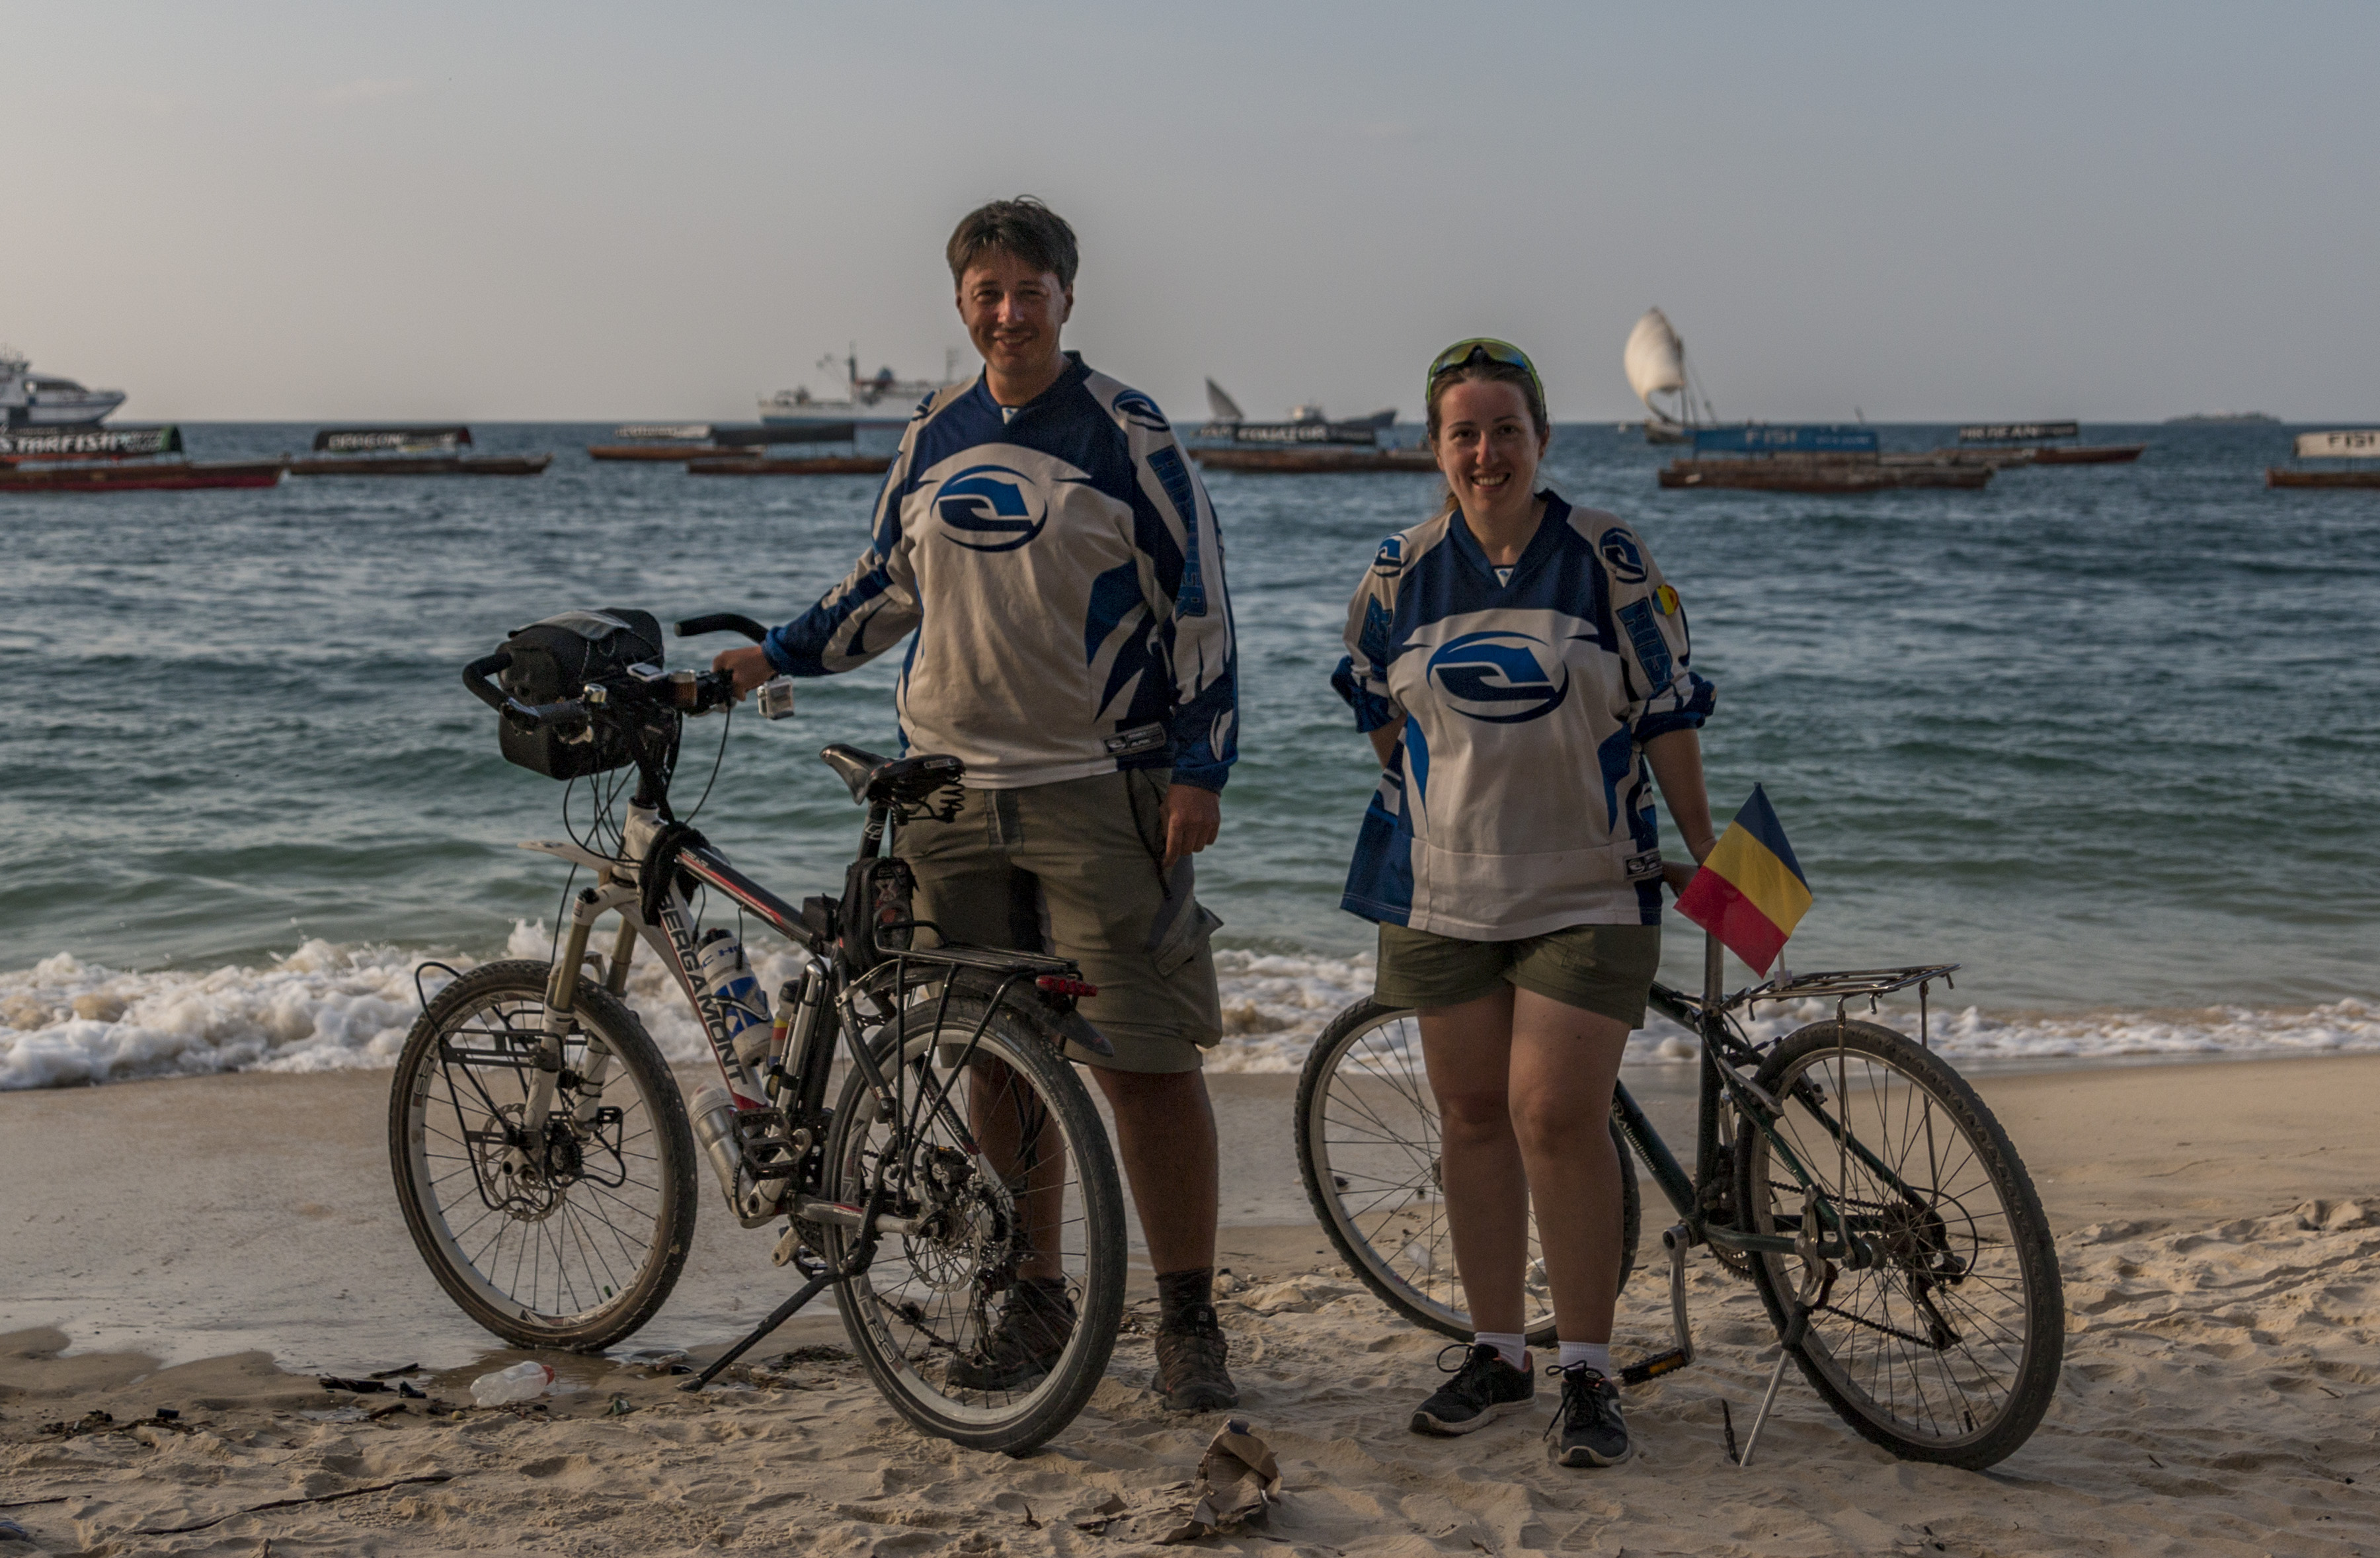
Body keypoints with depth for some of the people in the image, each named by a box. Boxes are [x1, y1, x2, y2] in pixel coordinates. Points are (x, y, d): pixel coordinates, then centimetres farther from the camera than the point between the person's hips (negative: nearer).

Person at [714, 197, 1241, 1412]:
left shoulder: (1128, 437, -3)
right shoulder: (932, 436, 11)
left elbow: (1199, 609, -4)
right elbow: (885, 588, 22)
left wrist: (1200, 768, -10)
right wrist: (772, 657, 10)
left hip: (1099, 790, -5)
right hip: (950, 786, 5)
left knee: (1144, 1061, -5)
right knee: (995, 1060, 9)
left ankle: (1189, 1318, 6)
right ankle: (1034, 1301, 21)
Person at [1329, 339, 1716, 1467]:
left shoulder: (1610, 559, -5)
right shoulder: (1400, 574, 1)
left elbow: (1667, 715, 0)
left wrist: (1710, 854, 3)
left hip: (1588, 892, -3)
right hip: (1442, 893, 3)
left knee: (1558, 1119, -10)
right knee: (1472, 1117, 8)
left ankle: (1588, 1371, 2)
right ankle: (1495, 1355, 20)